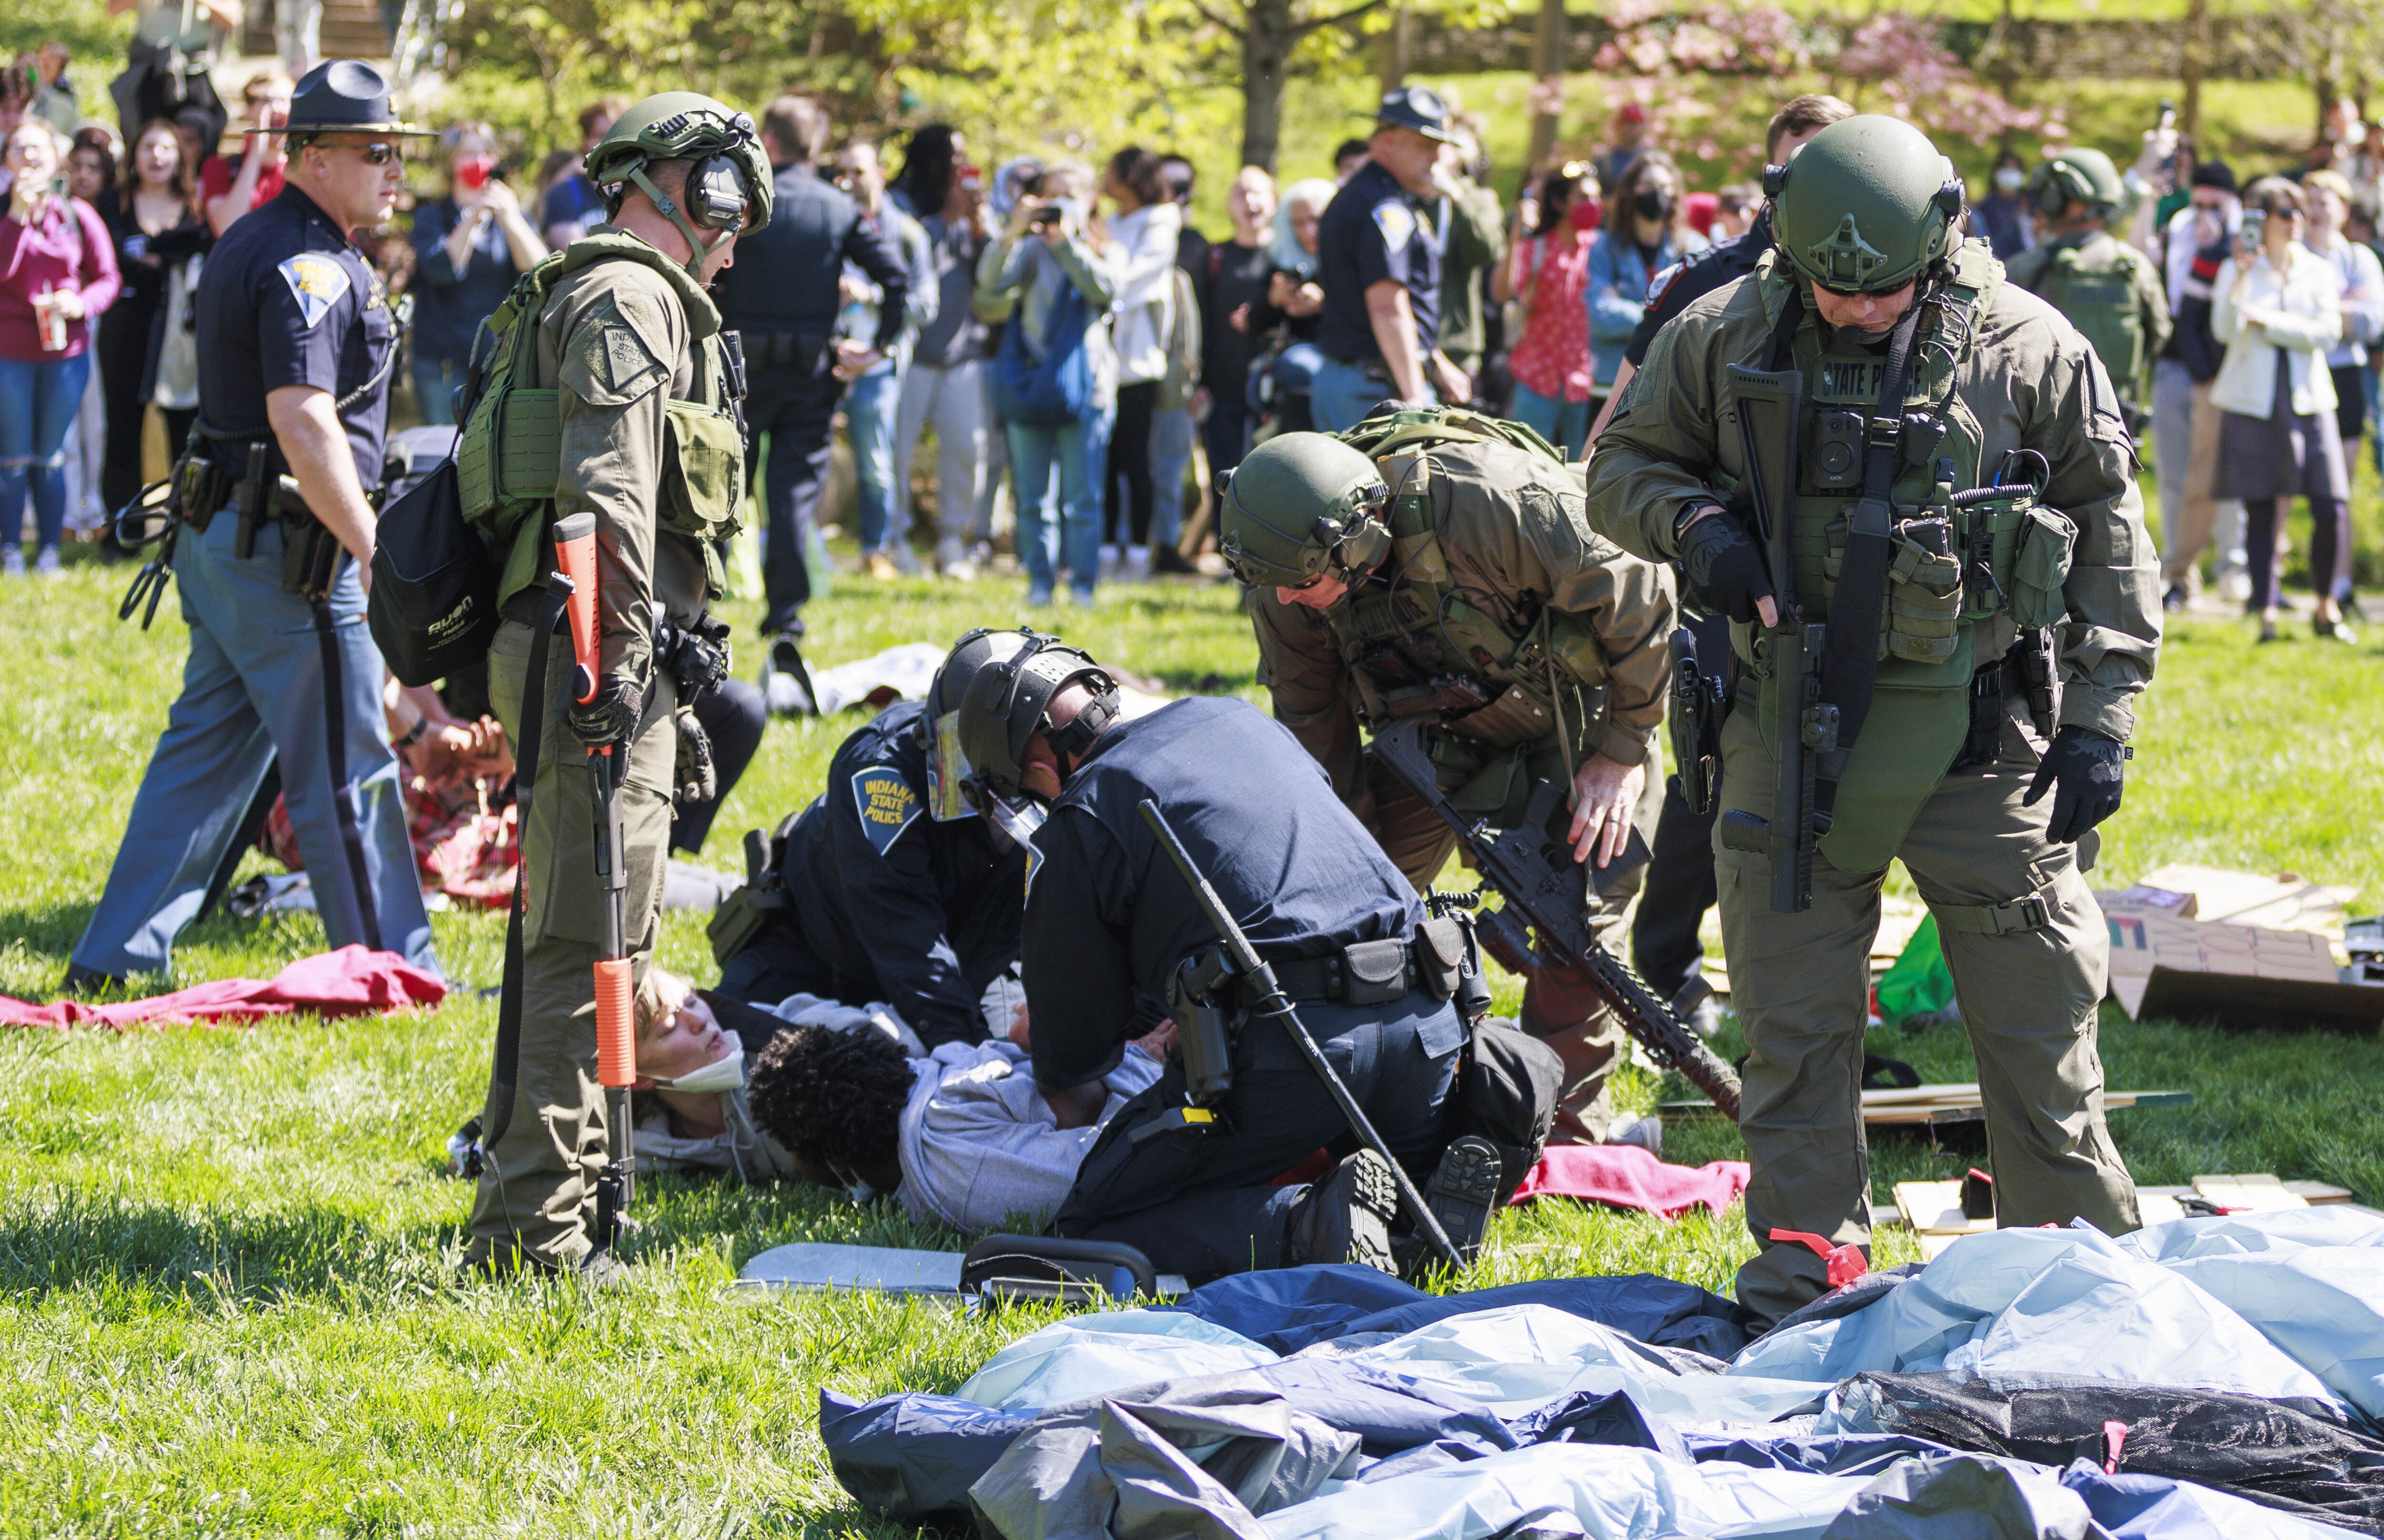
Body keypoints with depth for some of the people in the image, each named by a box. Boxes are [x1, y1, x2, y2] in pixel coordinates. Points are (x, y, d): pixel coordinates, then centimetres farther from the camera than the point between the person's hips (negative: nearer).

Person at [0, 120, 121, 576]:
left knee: (51, 458, 8)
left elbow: (107, 278, 2)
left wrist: (81, 303, -17)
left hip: (66, 352, 1)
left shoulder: (78, 214, 1)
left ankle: (49, 551, 16)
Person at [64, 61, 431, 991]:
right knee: (348, 773, -1)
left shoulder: (250, 246, 16)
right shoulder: (310, 268, -17)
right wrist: (377, 553, -22)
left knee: (203, 756, 13)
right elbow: (303, 425, -26)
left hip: (221, 536, 10)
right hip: (288, 553, -10)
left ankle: (114, 962, 15)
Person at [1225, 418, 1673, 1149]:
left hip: (1576, 698, -5)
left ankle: (1566, 1133, -2)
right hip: (1444, 718, 5)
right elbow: (1314, 737, -7)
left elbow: (1637, 593, -27)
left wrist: (1622, 753, -20)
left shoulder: (1485, 502, -40)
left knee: (1578, 914, -13)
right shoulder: (1285, 593, -22)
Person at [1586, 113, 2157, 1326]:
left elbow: (2108, 531, 4)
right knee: (1792, 1023, 6)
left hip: (1981, 732, -1)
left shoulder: (2028, 347, -3)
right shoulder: (1722, 339, -2)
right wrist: (1693, 524, -12)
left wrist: (2101, 716, 0)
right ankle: (1800, 1294, 17)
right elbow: (1620, 468, 10)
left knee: (2037, 1021, 4)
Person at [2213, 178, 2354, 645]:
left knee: (2332, 509, -7)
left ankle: (2325, 607, 10)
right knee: (2261, 512, -3)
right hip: (2253, 402, -1)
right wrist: (2242, 277, -21)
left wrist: (2268, 321, -10)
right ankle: (2265, 615, 3)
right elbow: (2224, 330, -11)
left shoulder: (2320, 272, 9)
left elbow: (2327, 333, -5)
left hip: (2308, 400, 1)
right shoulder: (2238, 271, 4)